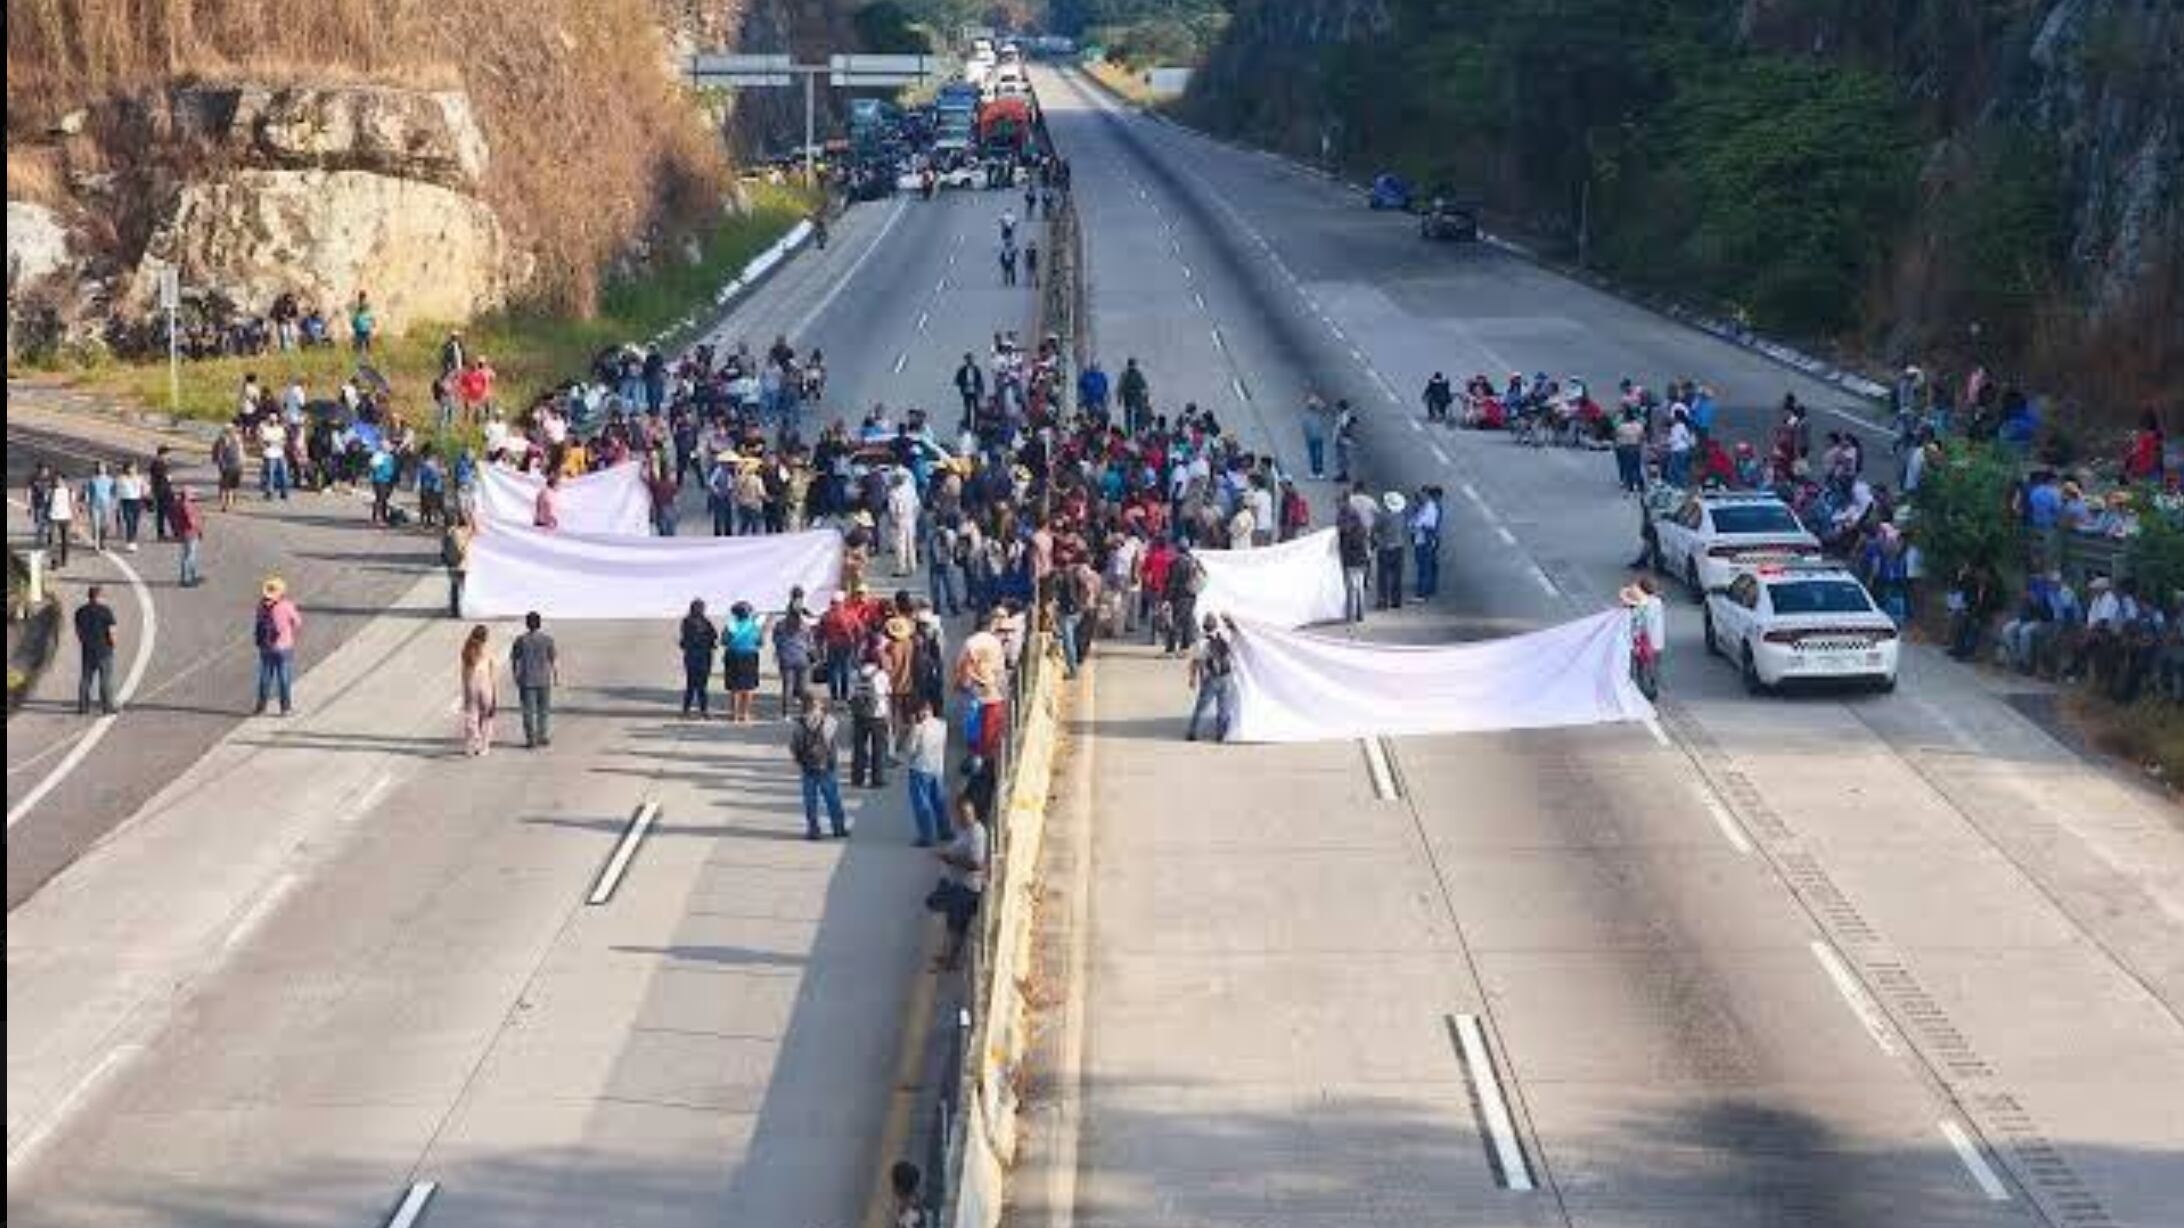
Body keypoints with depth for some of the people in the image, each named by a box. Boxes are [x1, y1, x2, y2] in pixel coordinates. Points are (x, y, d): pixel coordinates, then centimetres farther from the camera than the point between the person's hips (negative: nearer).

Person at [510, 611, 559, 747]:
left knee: (528, 711, 4)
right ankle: (543, 737, 15)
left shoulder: (520, 640, -4)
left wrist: (516, 677, 13)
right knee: (544, 710, 13)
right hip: (544, 680, 0)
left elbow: (514, 661, 0)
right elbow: (554, 660, -5)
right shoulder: (547, 640, -6)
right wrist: (557, 678, 6)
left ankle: (531, 740, 3)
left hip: (526, 681, 0)